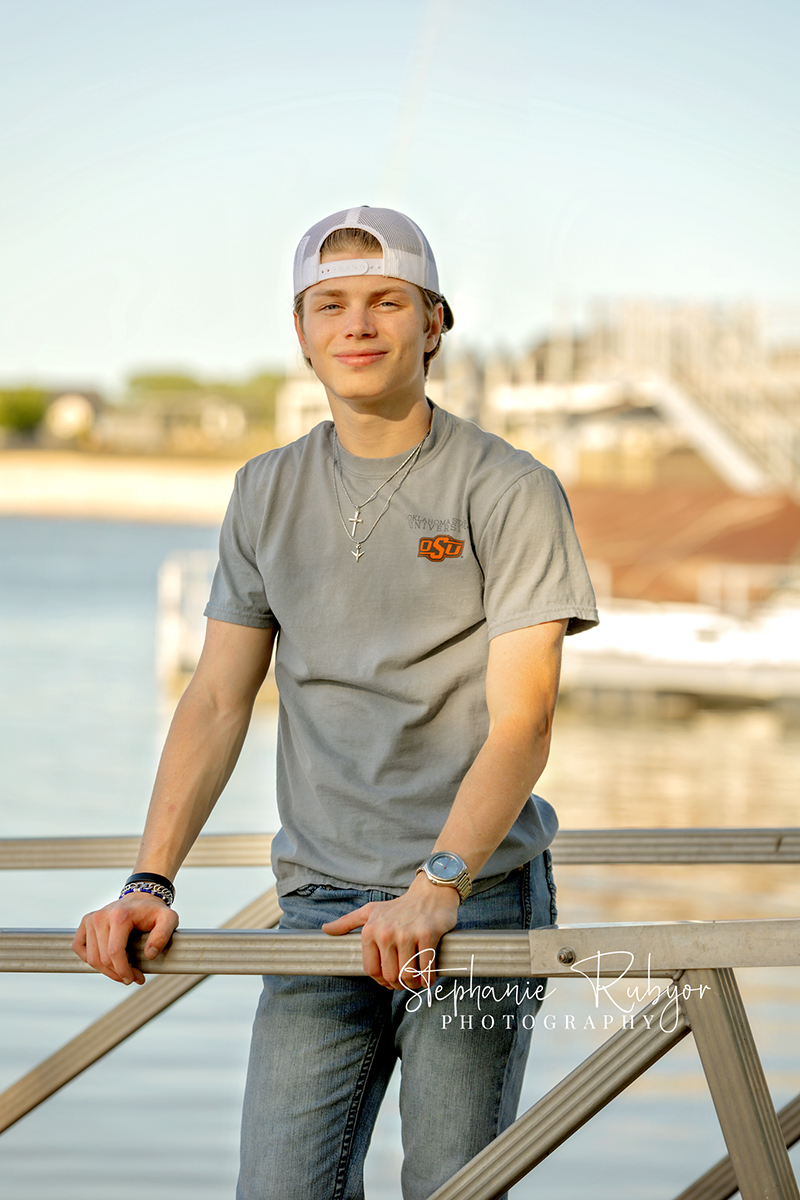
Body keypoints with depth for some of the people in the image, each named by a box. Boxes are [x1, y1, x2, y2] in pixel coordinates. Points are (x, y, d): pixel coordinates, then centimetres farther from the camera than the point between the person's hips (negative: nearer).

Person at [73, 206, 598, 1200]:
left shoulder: (509, 492, -3)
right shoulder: (266, 494, 12)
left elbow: (521, 721, -10)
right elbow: (217, 701, 10)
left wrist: (437, 885, -24)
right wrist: (149, 882, -1)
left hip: (479, 895, -3)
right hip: (321, 900, 4)